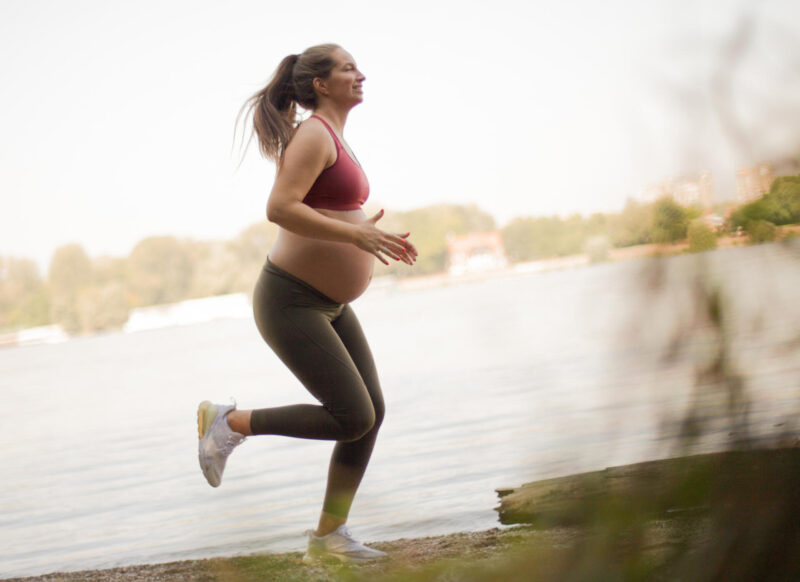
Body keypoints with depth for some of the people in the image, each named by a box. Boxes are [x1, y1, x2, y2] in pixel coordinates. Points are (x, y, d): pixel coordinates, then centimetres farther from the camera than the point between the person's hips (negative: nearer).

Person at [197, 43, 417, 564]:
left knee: (373, 411, 4)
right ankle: (229, 422, 3)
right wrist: (357, 235, -27)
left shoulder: (334, 140, 14)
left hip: (327, 303, 10)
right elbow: (279, 209, -27)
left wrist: (371, 236, 11)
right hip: (290, 301, -10)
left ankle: (329, 535, 12)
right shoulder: (314, 135, -16)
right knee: (352, 418, -11)